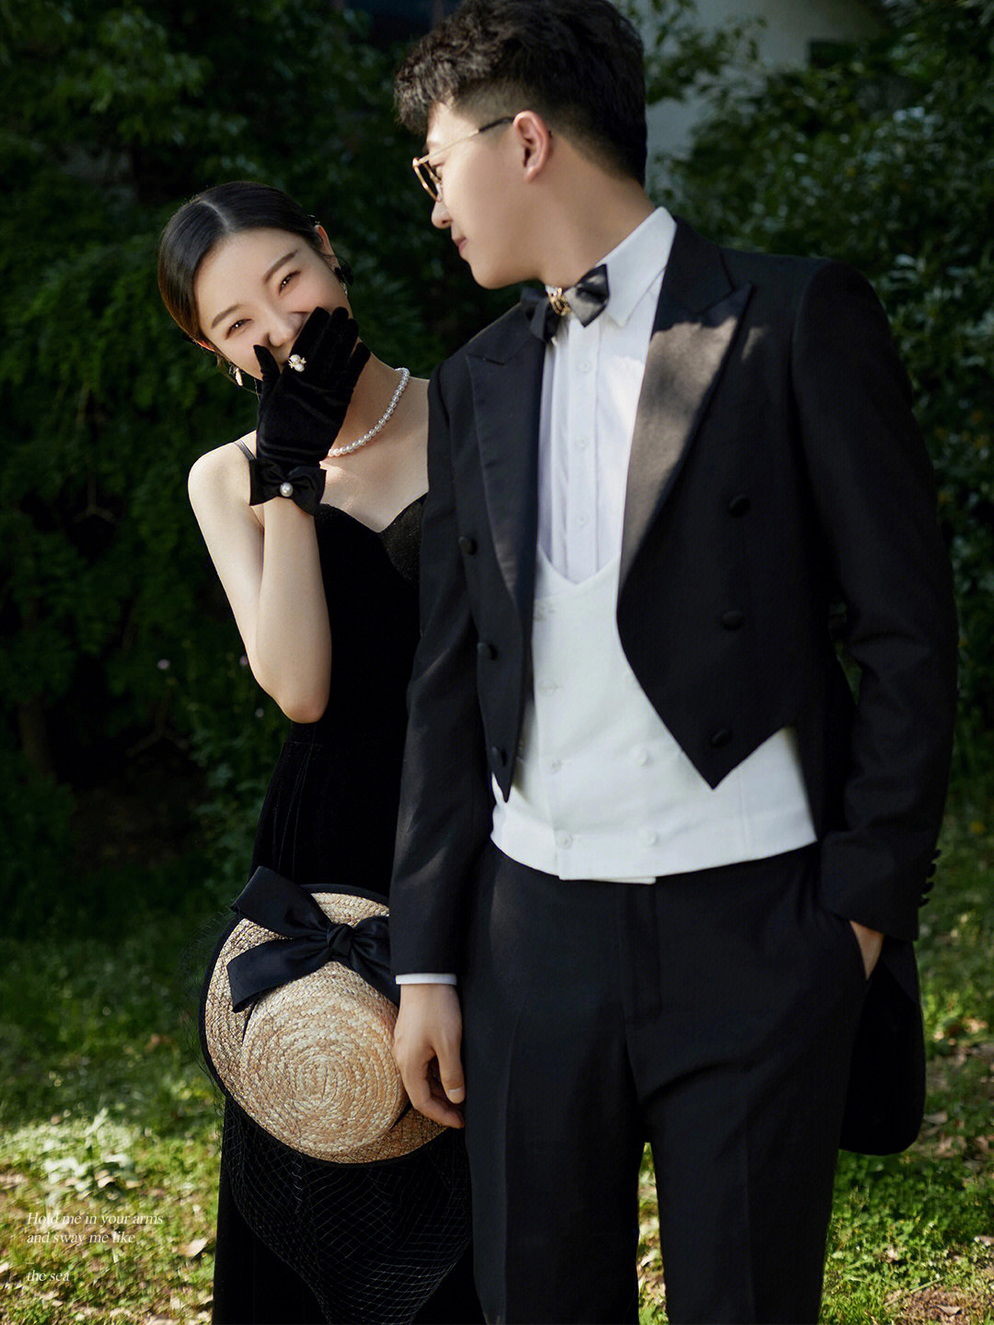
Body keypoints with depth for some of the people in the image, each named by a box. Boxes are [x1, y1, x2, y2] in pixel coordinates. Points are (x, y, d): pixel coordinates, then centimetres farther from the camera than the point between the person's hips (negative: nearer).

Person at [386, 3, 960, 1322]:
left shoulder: (798, 321, -3)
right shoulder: (476, 383, 13)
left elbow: (906, 633, -4)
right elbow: (449, 686, 14)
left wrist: (866, 901, -8)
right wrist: (427, 963, 10)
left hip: (754, 930, -4)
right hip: (536, 932, 5)